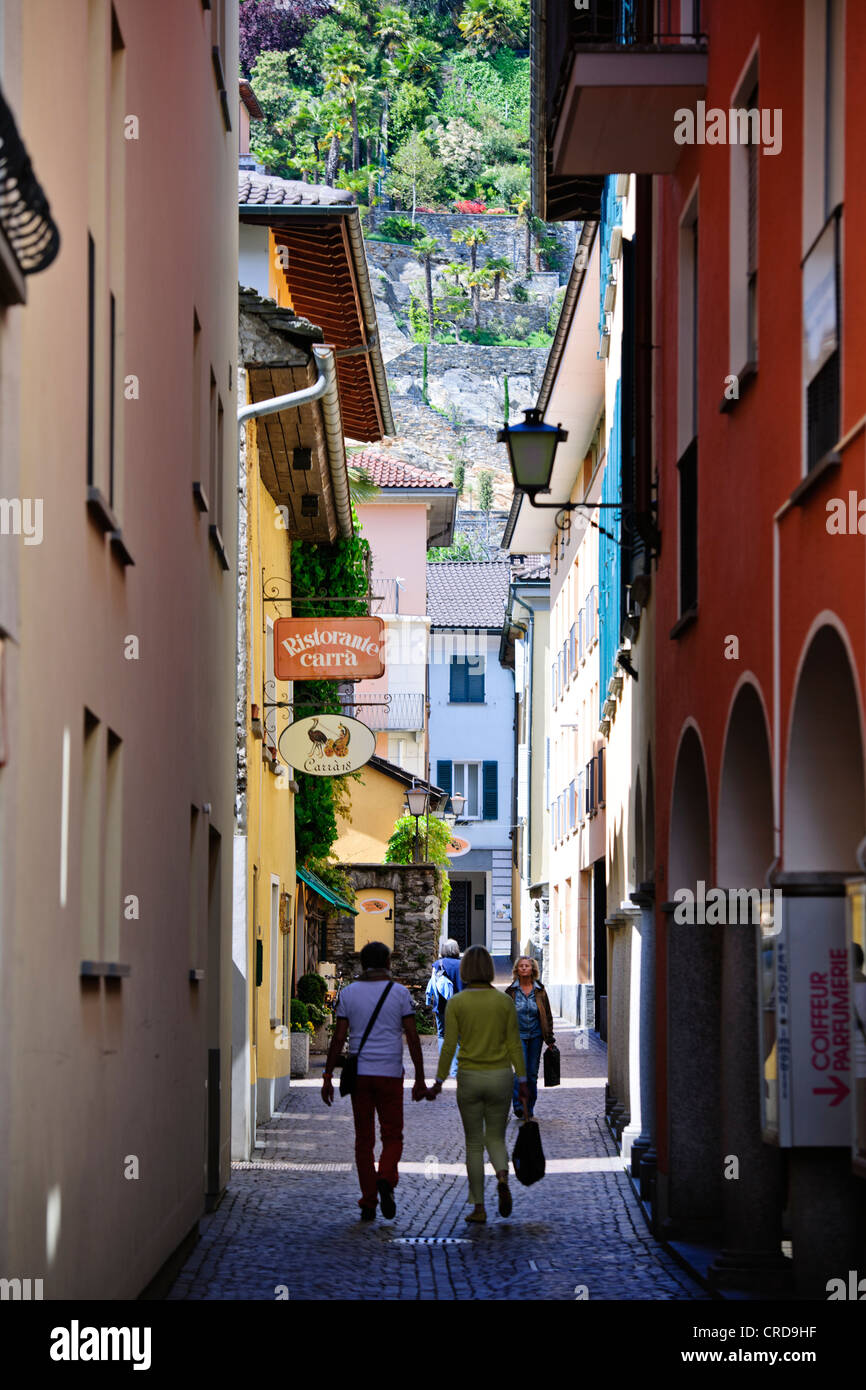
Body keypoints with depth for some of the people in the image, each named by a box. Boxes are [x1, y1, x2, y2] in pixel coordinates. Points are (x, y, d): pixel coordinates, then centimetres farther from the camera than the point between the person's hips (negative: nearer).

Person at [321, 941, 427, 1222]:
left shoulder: (348, 993, 3)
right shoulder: (400, 993, 0)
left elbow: (338, 1038, 0)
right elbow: (413, 1038, -3)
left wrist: (328, 1077, 5)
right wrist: (420, 1080, 1)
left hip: (359, 1073, 1)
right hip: (390, 1073, -1)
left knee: (364, 1139, 7)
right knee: (392, 1136, 9)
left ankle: (368, 1204, 5)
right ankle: (386, 1179, -19)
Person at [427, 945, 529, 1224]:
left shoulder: (456, 1003, -7)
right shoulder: (503, 1001, -3)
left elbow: (449, 1045, -9)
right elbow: (514, 1044, -3)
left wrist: (438, 1082, -1)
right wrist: (522, 1082, 3)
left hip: (469, 1078, -1)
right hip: (500, 1076, 1)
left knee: (474, 1143, 10)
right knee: (496, 1138, 15)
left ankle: (479, 1208, 7)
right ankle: (502, 1179, -15)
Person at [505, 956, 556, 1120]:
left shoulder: (539, 991, 4)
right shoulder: (511, 991, 0)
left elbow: (547, 1015, 9)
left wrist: (549, 1038, 6)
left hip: (535, 1035, 2)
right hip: (518, 1035, -2)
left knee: (532, 1073, 5)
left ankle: (529, 1107, 17)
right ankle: (518, 1106, -11)